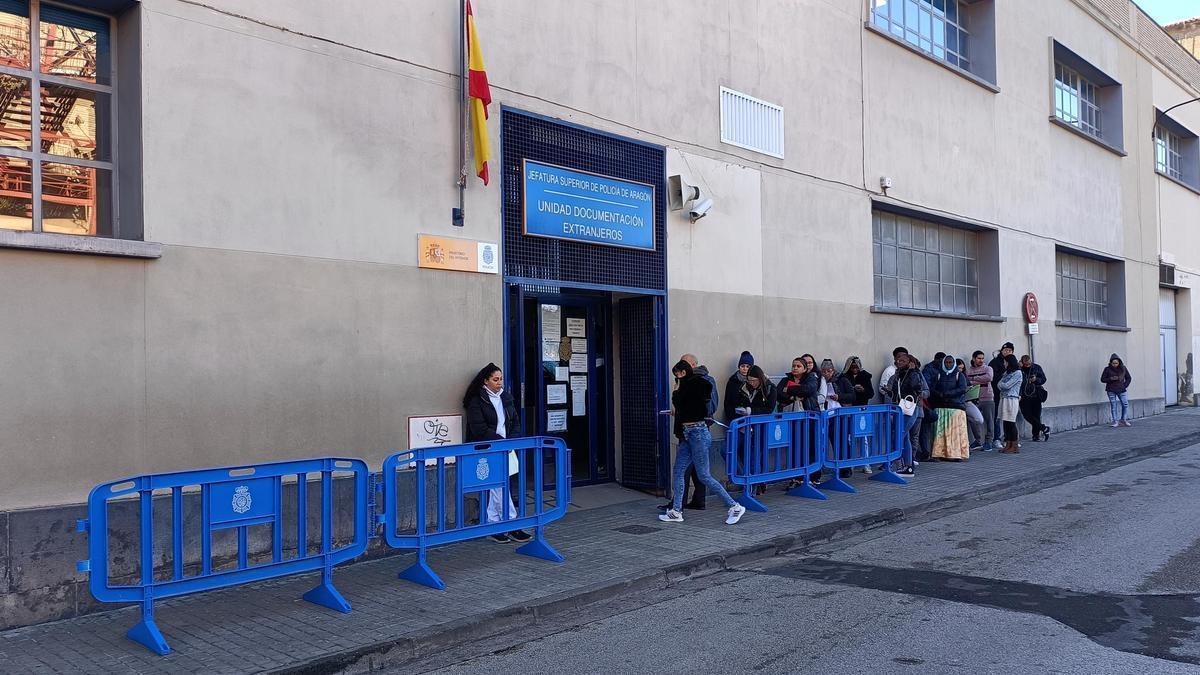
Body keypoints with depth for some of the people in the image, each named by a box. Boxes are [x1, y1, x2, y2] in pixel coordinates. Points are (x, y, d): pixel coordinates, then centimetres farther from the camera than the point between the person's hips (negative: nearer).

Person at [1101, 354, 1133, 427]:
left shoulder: (1123, 368, 2)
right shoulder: (1107, 369, -4)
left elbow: (1129, 378, 11)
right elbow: (1102, 379, -1)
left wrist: (1125, 385, -2)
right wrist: (1111, 379, -17)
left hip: (1121, 390, 2)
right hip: (1111, 391, -2)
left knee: (1125, 404, -2)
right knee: (1113, 405, -2)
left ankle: (1123, 420, 11)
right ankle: (1115, 421, 2)